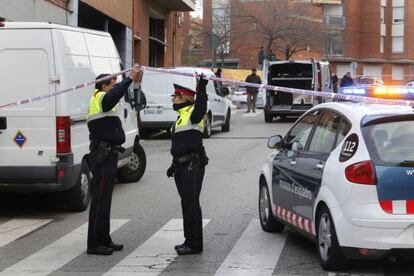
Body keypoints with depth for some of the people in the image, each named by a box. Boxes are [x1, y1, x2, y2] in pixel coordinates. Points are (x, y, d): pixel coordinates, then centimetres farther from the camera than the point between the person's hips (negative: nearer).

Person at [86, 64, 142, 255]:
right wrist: (131, 78, -32)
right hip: (102, 155, -11)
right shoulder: (100, 98, -12)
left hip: (107, 155, 11)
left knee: (104, 199, 15)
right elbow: (115, 95, -30)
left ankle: (104, 240, 22)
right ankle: (94, 244, -5)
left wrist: (134, 80, 7)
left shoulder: (102, 100, 20)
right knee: (100, 200, -8)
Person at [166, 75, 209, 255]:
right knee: (187, 204, 14)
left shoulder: (193, 113, -7)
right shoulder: (182, 117, 22)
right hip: (182, 166, 10)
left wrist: (202, 88, -41)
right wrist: (175, 164, 25)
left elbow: (201, 106, -33)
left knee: (191, 204, -9)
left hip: (192, 166, -10)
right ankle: (190, 240, 21)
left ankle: (195, 244, -5)